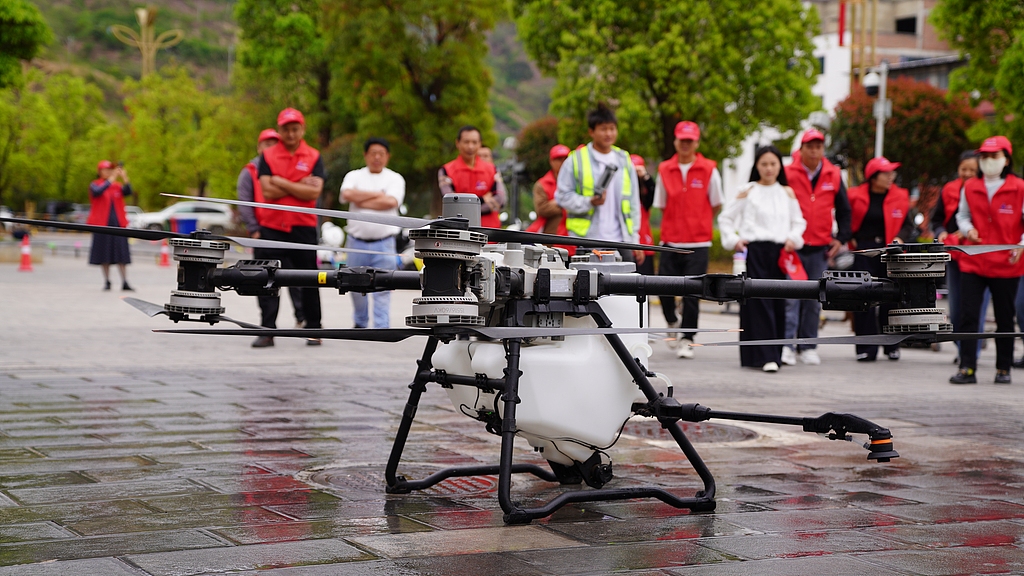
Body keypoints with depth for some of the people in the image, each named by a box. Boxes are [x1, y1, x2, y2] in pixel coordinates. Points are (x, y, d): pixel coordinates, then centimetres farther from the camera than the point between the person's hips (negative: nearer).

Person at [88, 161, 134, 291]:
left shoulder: (117, 186, 11)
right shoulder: (95, 185, 2)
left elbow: (128, 192, -5)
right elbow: (98, 192, -19)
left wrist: (125, 178, -17)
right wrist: (111, 179, -23)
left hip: (118, 223, 2)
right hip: (102, 224, -2)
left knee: (121, 253, -4)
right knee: (104, 252, 2)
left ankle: (125, 282, -8)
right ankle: (107, 282, 11)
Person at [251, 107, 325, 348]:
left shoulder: (314, 157, 3)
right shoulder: (268, 156, 5)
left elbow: (314, 192, -10)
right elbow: (267, 191, -6)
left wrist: (281, 182, -10)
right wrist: (299, 187, -8)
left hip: (303, 227, 0)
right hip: (271, 226, 0)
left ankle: (313, 329, 18)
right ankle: (267, 330, -5)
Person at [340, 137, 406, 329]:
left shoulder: (395, 178, 5)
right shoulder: (354, 176, 9)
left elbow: (391, 202, -13)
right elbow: (347, 194, -12)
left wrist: (361, 201, -7)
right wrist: (377, 194, -8)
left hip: (384, 243, -2)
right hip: (357, 241, 2)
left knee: (382, 290, -5)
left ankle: (381, 328, -3)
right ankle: (360, 323, 30)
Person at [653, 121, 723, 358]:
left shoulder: (709, 170, -1)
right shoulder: (664, 170, 5)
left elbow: (716, 205, 8)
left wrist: (698, 223, 9)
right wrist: (677, 224, 8)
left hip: (698, 243, -2)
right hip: (670, 241, 2)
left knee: (691, 293, -3)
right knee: (664, 289, -1)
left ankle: (687, 340, 8)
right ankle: (673, 323, 29)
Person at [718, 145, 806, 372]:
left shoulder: (787, 193, 14)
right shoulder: (748, 192, 5)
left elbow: (798, 221, 20)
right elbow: (725, 218, 9)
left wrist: (793, 238, 3)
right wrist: (733, 240, -3)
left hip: (780, 252, 3)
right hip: (754, 252, -3)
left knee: (778, 303, 2)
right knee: (758, 302, -9)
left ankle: (775, 354, 12)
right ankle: (765, 356, -12)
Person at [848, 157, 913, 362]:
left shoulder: (900, 197, 5)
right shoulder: (857, 196, 0)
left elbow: (908, 225, 10)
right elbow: (847, 221, 11)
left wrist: (899, 238, -8)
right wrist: (851, 239, -3)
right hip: (864, 251, -1)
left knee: (890, 298, 2)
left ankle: (892, 346, 15)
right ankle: (866, 348, -2)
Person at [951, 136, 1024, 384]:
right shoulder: (970, 187, 6)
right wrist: (967, 229, -2)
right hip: (973, 262, 2)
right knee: (967, 315, -5)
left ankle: (1003, 369, 19)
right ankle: (967, 368, -2)